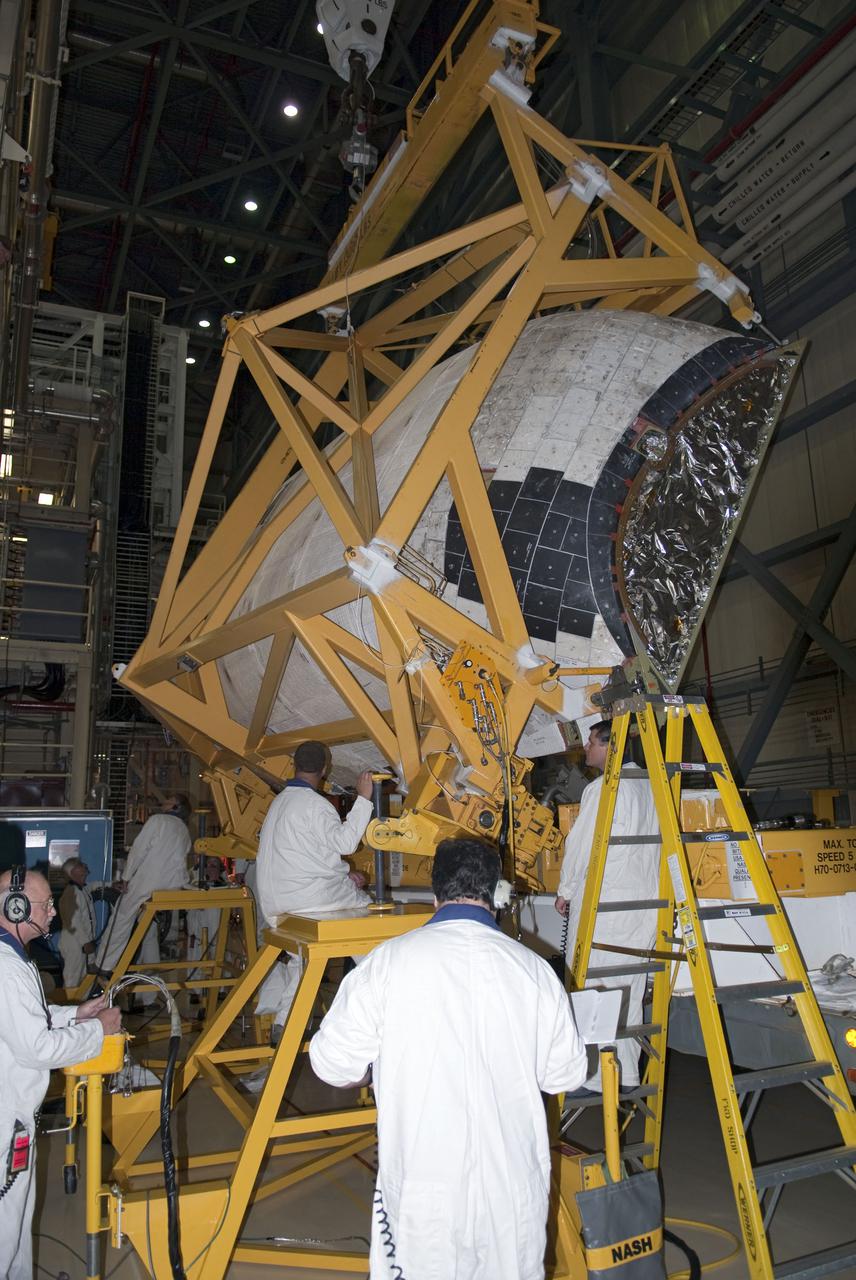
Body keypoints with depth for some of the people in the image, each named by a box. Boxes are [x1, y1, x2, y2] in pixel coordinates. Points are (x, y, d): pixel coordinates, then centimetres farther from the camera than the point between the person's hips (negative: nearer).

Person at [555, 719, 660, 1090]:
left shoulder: (602, 788, -12)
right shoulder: (649, 787, 10)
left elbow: (581, 844, -10)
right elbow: (655, 842, 15)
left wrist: (565, 892, 3)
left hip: (601, 900, -8)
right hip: (643, 899, 8)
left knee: (590, 987, -1)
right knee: (628, 988, 12)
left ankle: (592, 1077, 2)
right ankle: (627, 1076, 19)